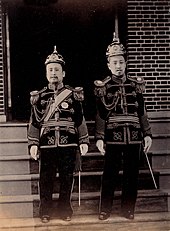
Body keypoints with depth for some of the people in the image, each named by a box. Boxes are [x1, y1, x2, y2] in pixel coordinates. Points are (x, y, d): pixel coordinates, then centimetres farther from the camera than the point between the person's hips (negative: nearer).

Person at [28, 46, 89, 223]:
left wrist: (83, 141, 0)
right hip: (47, 145, 0)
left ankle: (65, 209, 23)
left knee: (67, 179, 8)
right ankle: (45, 211, 19)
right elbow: (34, 122, 6)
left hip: (69, 144, 0)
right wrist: (33, 143, -2)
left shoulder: (73, 95, 4)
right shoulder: (39, 96, 6)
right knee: (46, 179, 6)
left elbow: (80, 120, 6)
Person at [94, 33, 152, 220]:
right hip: (113, 137, -2)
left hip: (134, 137, 3)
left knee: (131, 174, 7)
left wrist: (147, 134, 6)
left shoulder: (136, 84, 9)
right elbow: (100, 115, 0)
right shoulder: (102, 87, 2)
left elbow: (142, 112, 11)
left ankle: (128, 209, 19)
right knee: (110, 174, 3)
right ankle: (105, 209, 14)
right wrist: (99, 138, -6)